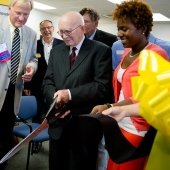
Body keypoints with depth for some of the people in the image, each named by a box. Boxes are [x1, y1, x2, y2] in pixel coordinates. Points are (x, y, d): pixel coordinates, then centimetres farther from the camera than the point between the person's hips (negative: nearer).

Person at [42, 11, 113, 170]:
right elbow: (48, 82, 8)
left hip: (84, 125, -5)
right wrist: (56, 97, -14)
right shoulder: (56, 51, 11)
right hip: (58, 122, 5)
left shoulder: (101, 51, -8)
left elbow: (103, 87, -16)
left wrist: (70, 94, -22)